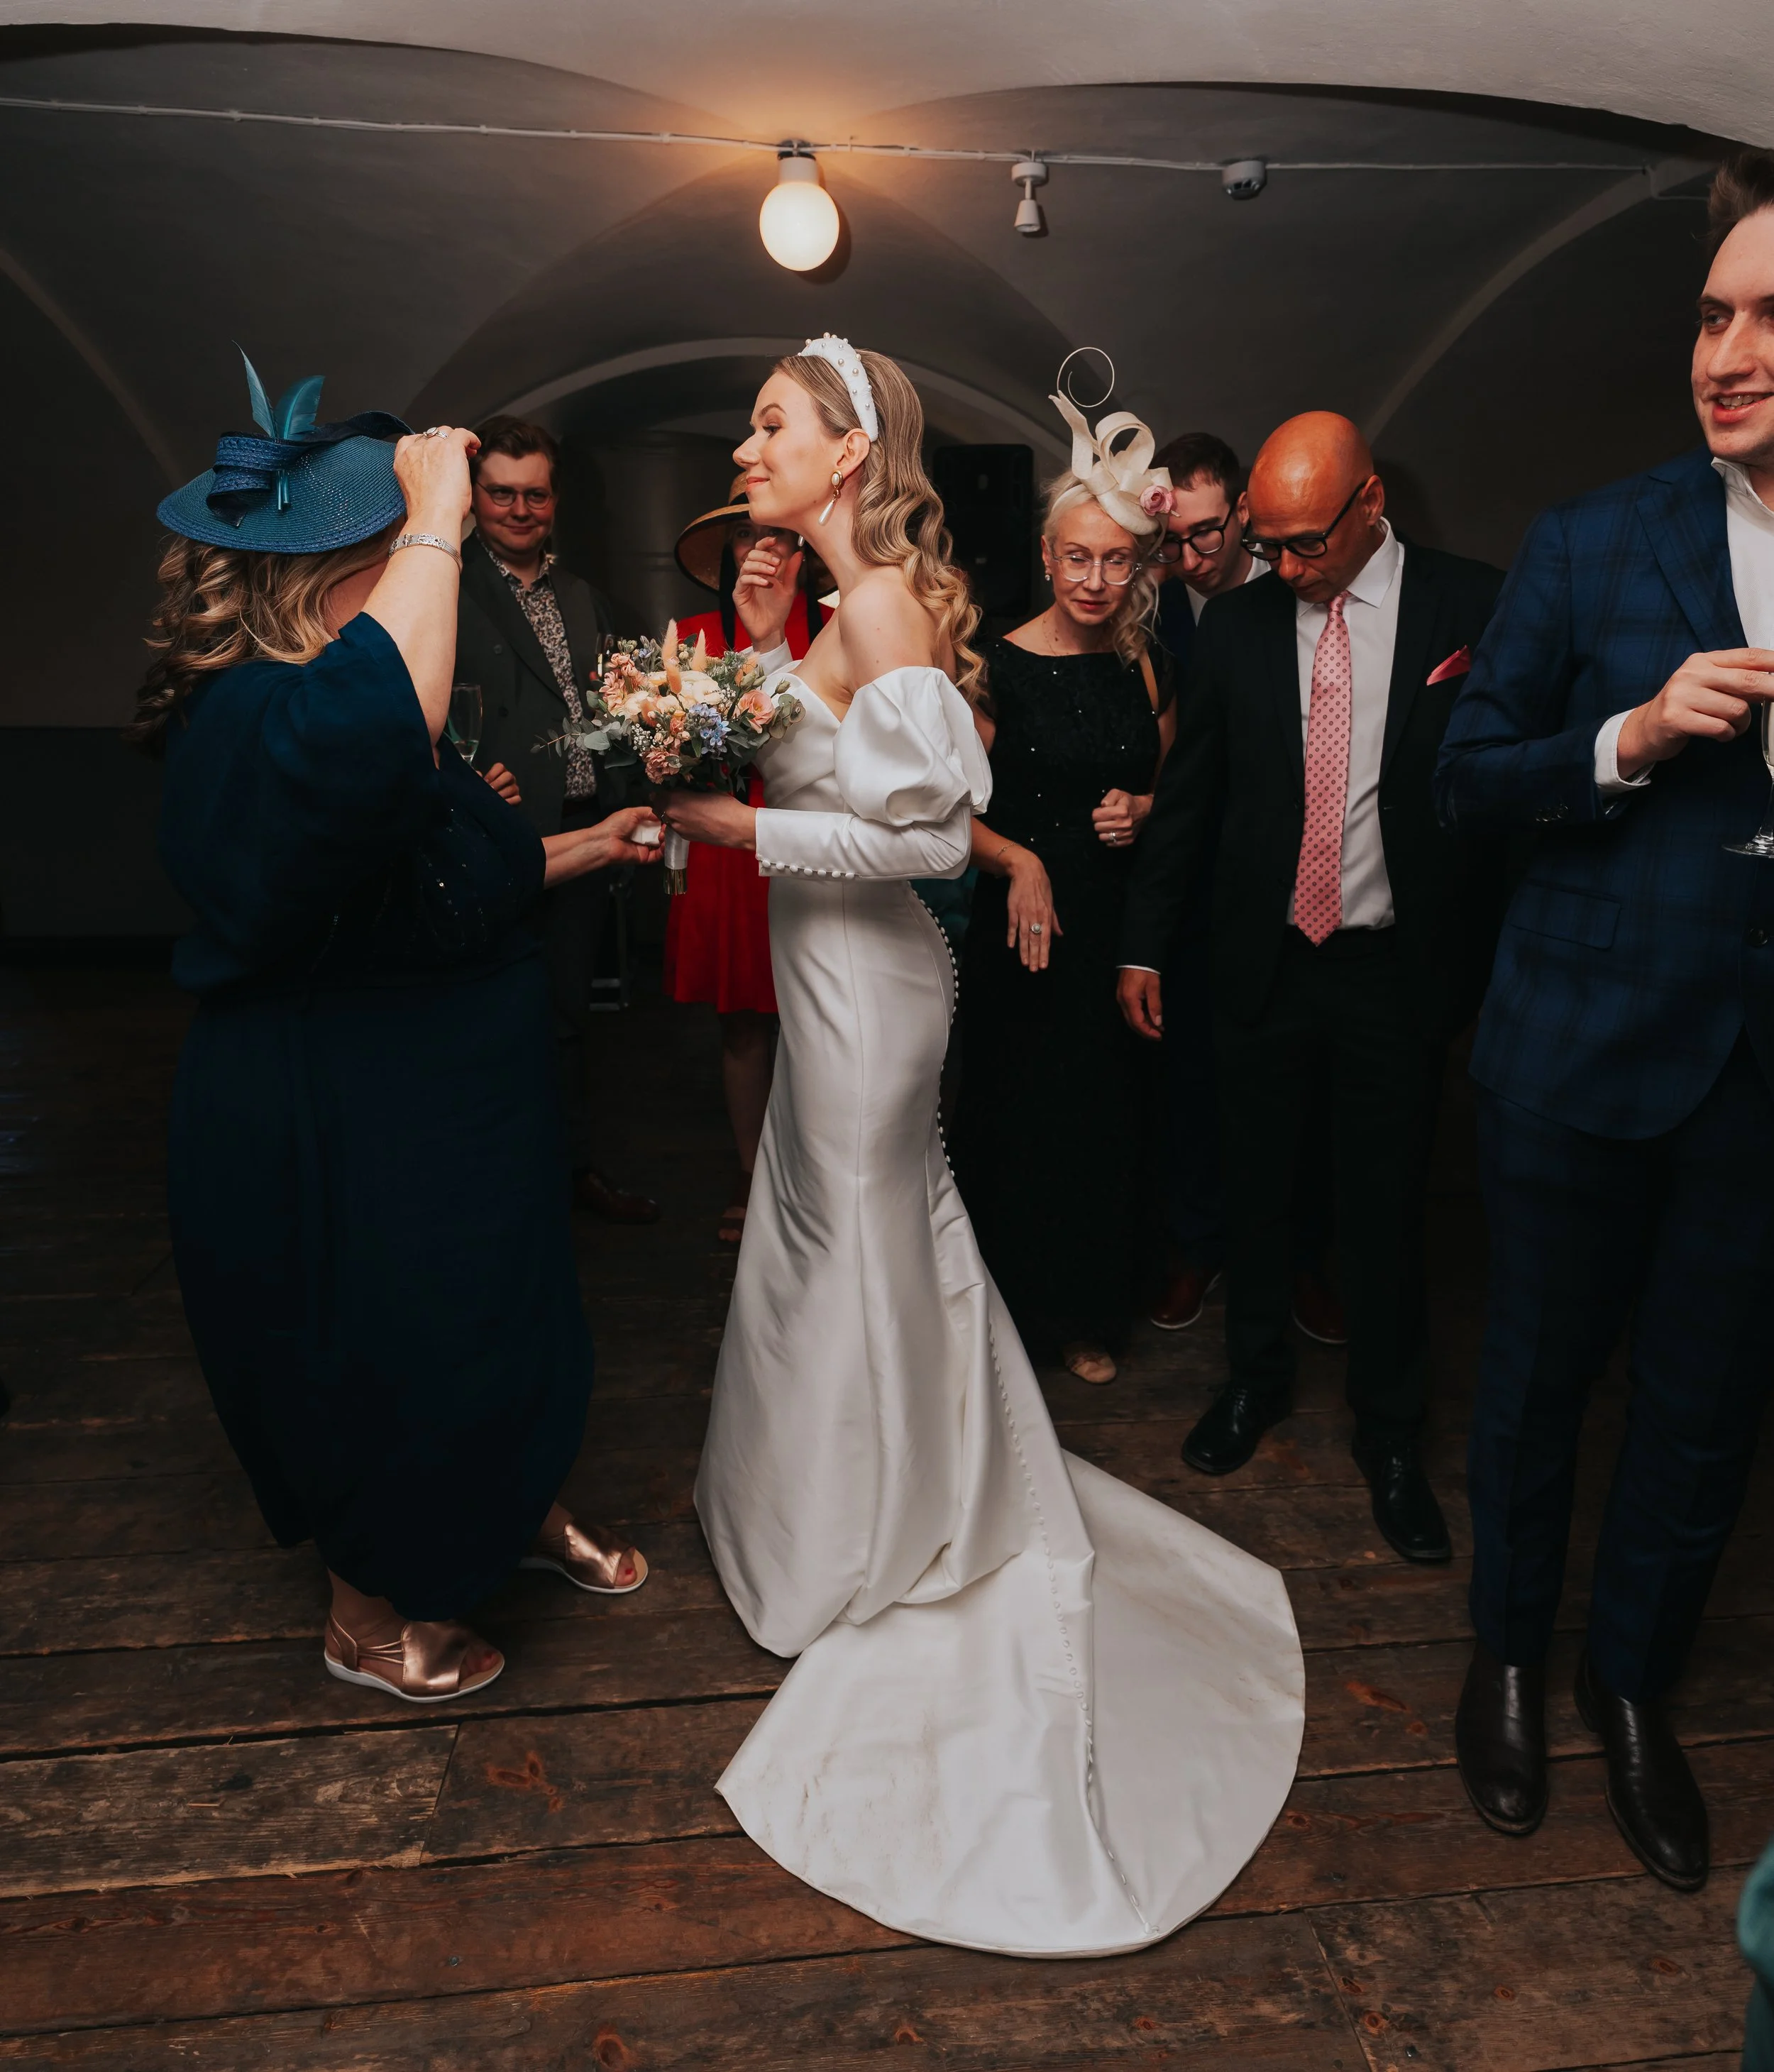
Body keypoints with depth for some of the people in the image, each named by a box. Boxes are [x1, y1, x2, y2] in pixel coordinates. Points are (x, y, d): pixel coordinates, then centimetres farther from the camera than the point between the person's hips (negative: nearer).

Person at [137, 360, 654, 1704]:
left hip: (449, 1111, 10)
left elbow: (458, 875, 20)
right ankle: (373, 1618, 39)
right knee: (394, 1357, 11)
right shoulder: (246, 724, -27)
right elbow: (370, 732, -54)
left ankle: (521, 1515, 51)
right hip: (338, 1149, -10)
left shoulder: (324, 707, 7)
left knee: (501, 1318, 25)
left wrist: (587, 847, 11)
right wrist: (436, 519, -42)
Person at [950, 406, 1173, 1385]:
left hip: (1121, 928, 4)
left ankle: (1088, 1313, 31)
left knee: (1107, 1116, 10)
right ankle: (1013, 1308, 28)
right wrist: (1020, 862, -23)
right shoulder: (997, 667, -7)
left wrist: (1142, 812, -5)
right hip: (1024, 932, -3)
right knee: (1015, 1114, 5)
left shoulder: (1146, 669, 5)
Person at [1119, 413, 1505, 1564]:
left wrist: (1495, 962, -7)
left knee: (1387, 1209, 8)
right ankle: (1258, 1376, 36)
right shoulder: (1238, 622, 2)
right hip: (1264, 965, 2)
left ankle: (1390, 1434, 27)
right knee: (1257, 1187, 13)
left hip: (1401, 973, -2)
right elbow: (1190, 795, 6)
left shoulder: (1476, 608, -4)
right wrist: (1145, 943, 5)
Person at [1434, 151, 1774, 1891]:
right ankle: (1508, 1654, 38)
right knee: (1538, 1376, 13)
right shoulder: (1591, 546, -3)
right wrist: (1629, 739, -18)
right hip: (1584, 1053, -2)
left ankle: (1632, 1679, 38)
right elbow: (1467, 781, -3)